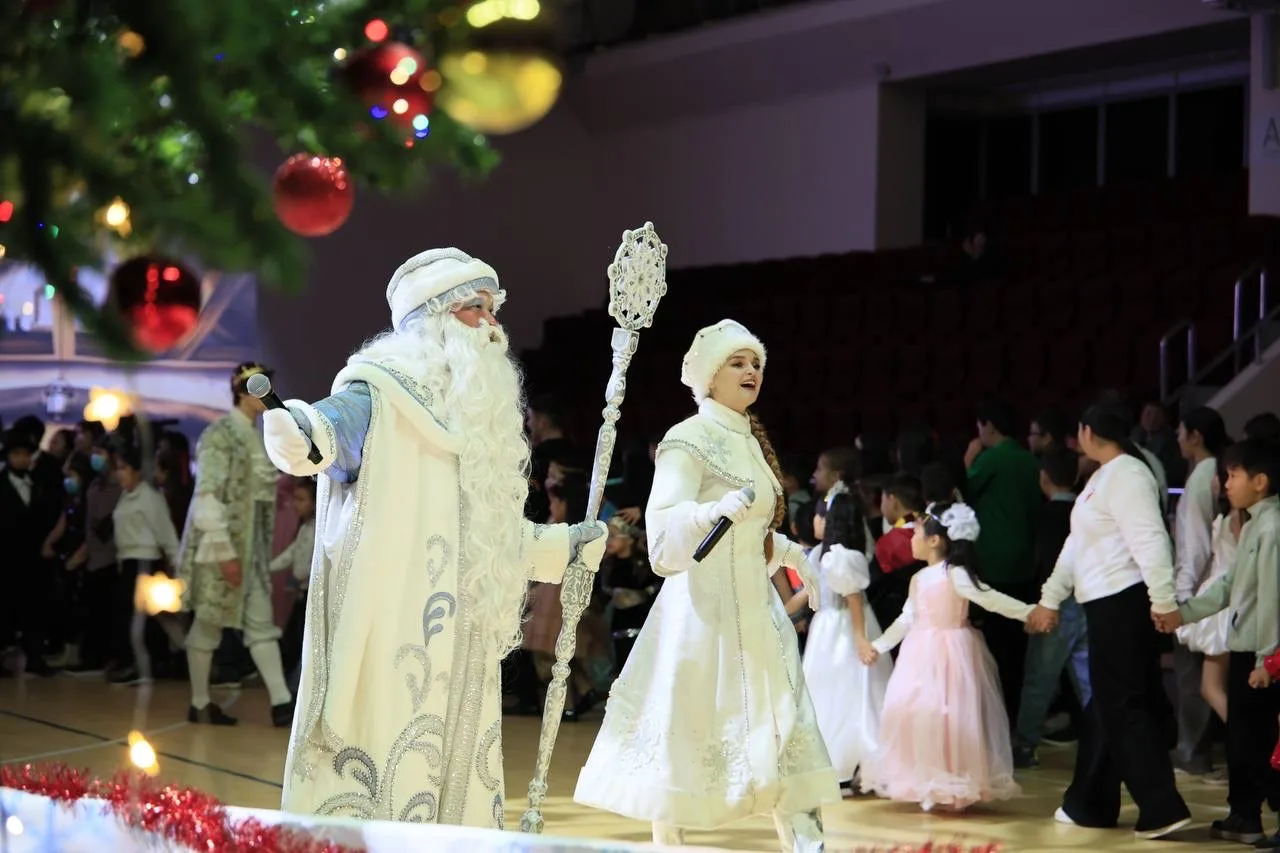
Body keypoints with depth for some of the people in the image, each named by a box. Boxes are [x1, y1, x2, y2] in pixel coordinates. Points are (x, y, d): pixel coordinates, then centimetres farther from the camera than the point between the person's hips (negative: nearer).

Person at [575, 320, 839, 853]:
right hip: (706, 603, -8)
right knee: (691, 726, -4)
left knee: (777, 725, 4)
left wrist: (787, 551, 21)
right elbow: (663, 521, -22)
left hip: (755, 604, 8)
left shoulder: (749, 440, 15)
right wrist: (714, 509, -37)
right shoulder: (690, 439, -9)